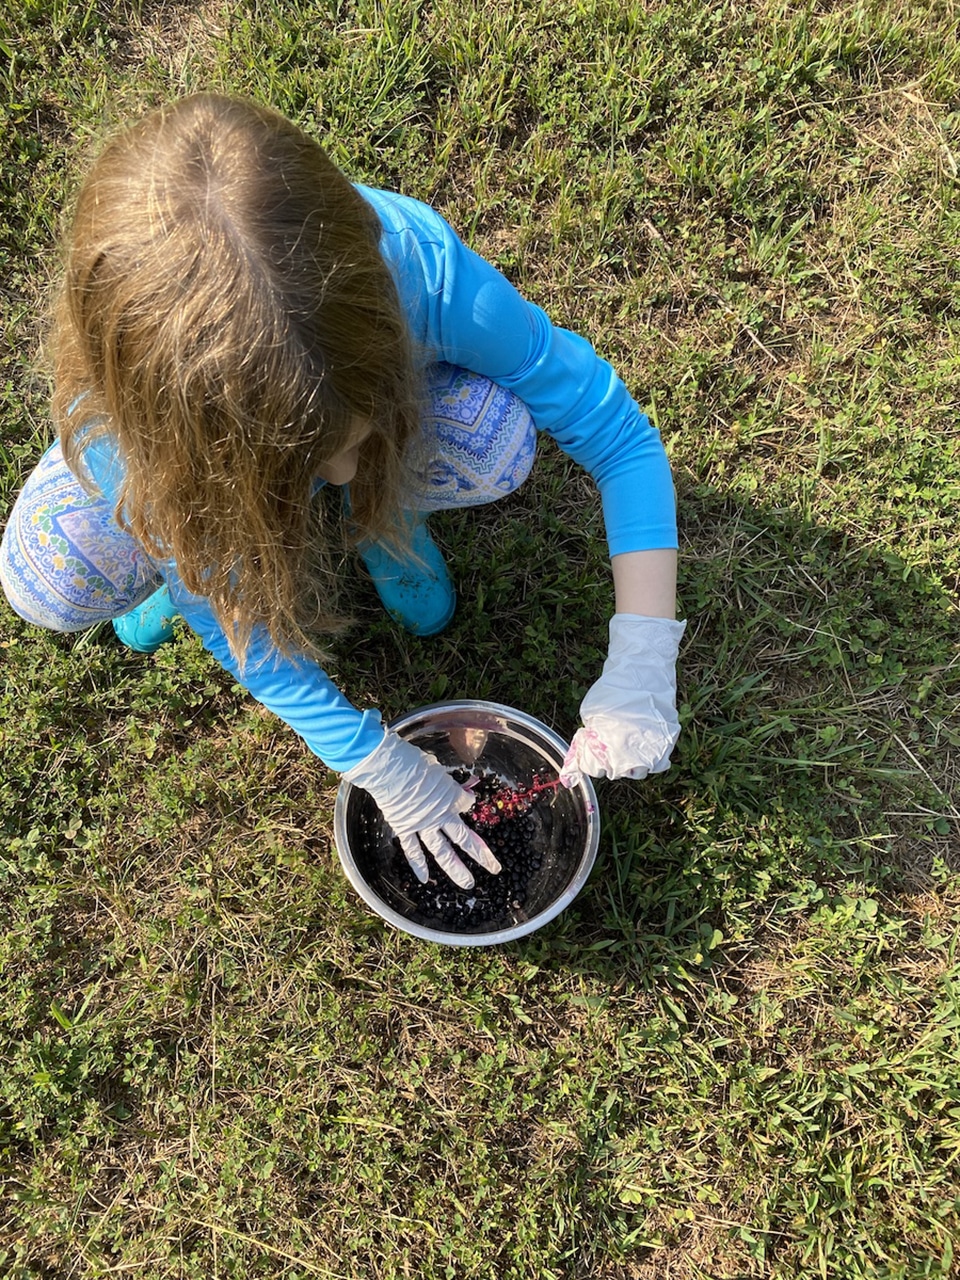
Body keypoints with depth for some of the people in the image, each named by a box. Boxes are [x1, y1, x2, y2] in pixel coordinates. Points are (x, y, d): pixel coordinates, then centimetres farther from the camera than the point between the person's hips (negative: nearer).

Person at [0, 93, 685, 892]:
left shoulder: (415, 262, -41)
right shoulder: (119, 427, -38)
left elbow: (622, 438, -31)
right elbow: (246, 629, -26)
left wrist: (641, 662, -40)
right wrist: (387, 772, -22)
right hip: (200, 439, 0)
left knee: (497, 442, -33)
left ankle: (382, 511, 2)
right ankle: (183, 556, 8)